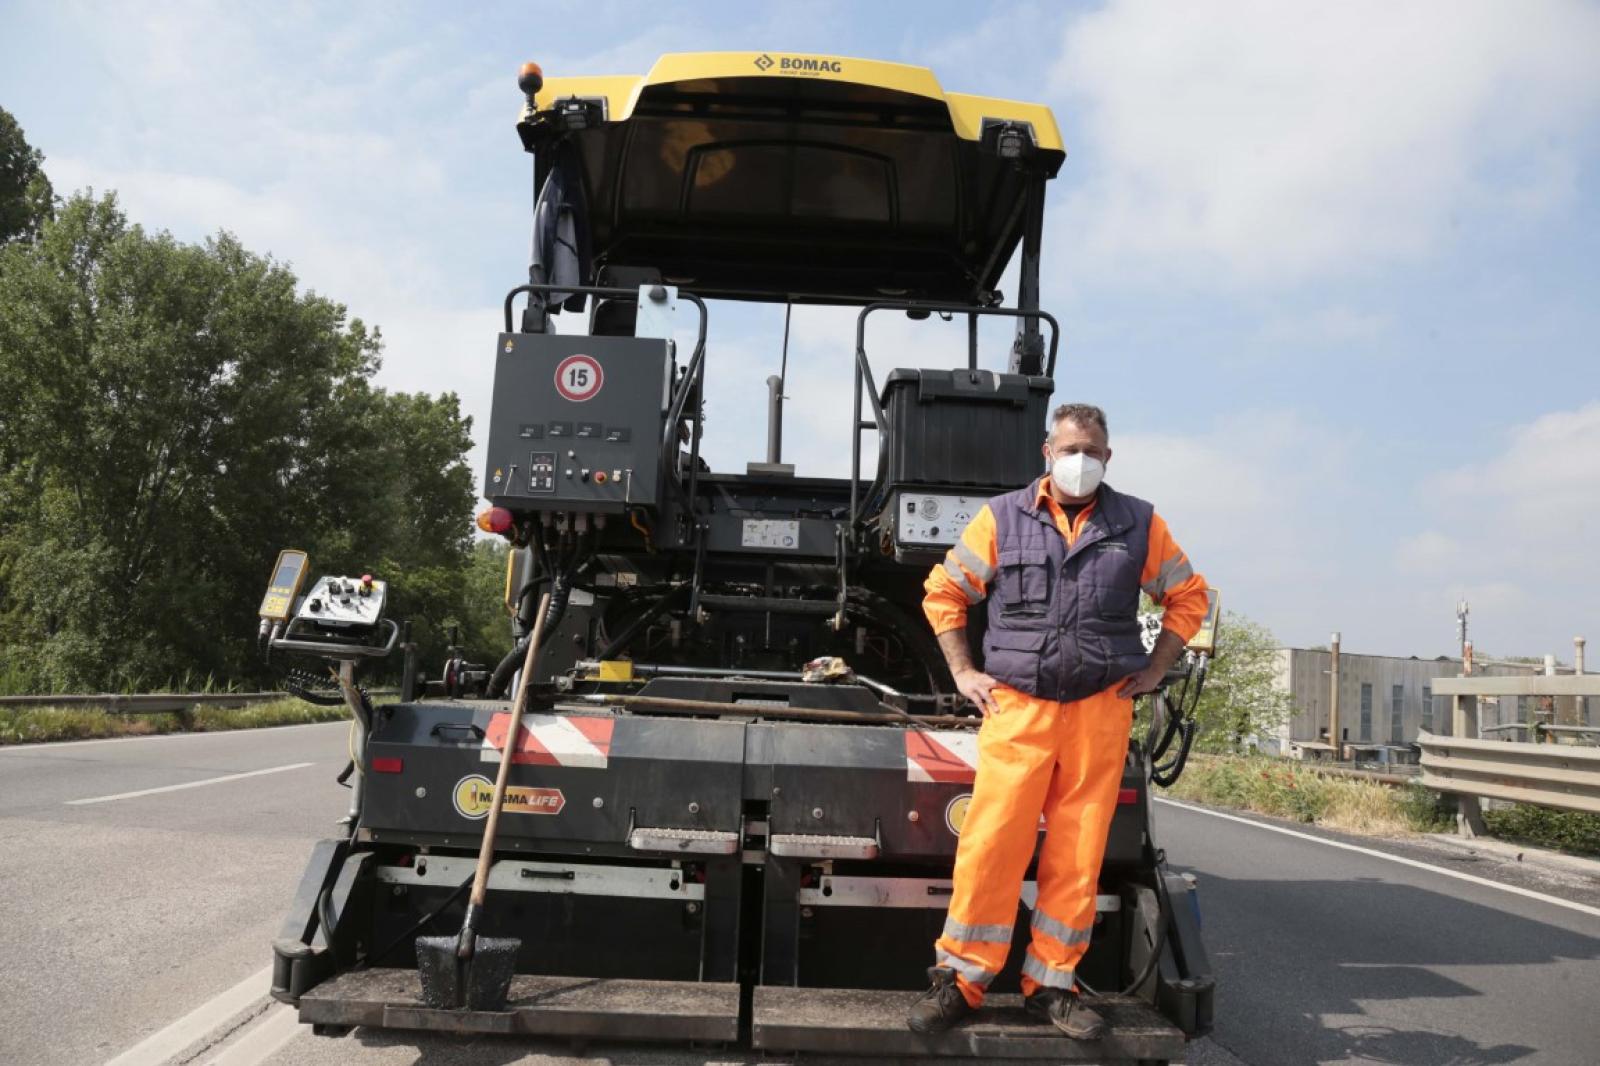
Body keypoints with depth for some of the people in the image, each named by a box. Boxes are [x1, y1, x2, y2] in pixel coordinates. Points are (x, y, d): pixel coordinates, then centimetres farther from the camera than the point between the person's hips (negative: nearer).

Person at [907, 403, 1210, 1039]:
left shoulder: (1139, 525, 8)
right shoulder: (1002, 517, 4)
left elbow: (1188, 596, 18)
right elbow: (944, 591, 9)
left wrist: (1153, 671, 9)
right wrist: (964, 673, 3)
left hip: (1102, 710, 2)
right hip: (1017, 707, -1)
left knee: (1078, 855, 6)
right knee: (989, 844, -7)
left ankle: (1052, 985, 19)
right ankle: (958, 981, 6)